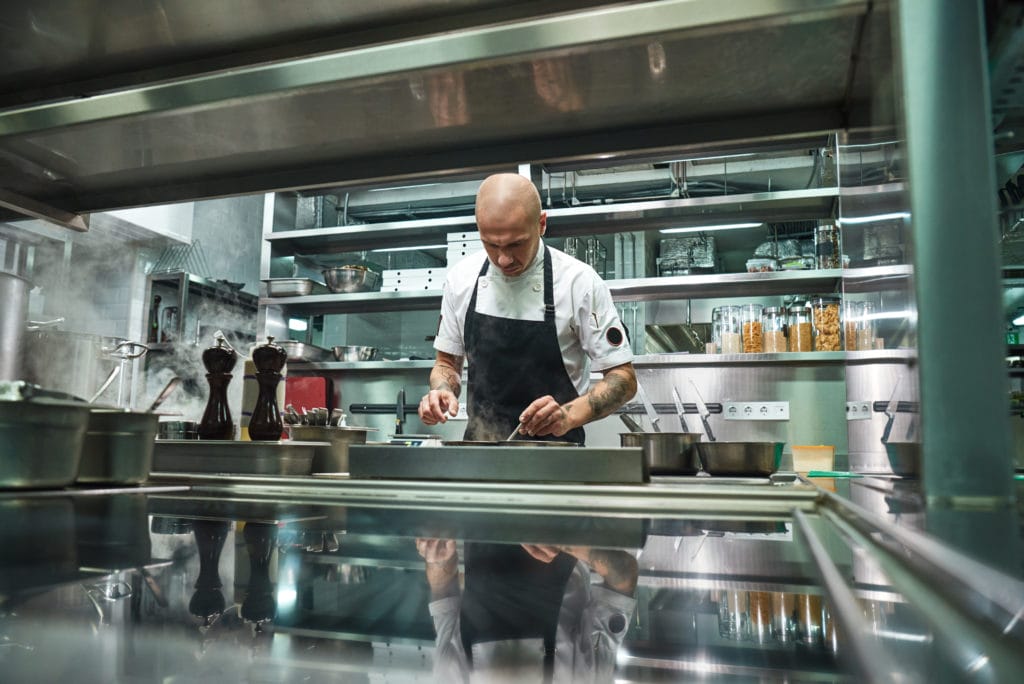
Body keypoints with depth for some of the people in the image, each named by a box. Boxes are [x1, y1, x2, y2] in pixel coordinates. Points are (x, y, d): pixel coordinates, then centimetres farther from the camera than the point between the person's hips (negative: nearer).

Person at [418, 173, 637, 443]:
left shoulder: (579, 282, -10)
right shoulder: (461, 278, 1)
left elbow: (623, 379, -6)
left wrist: (569, 416, -23)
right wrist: (442, 391, -9)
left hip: (554, 449, -3)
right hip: (480, 446, 3)